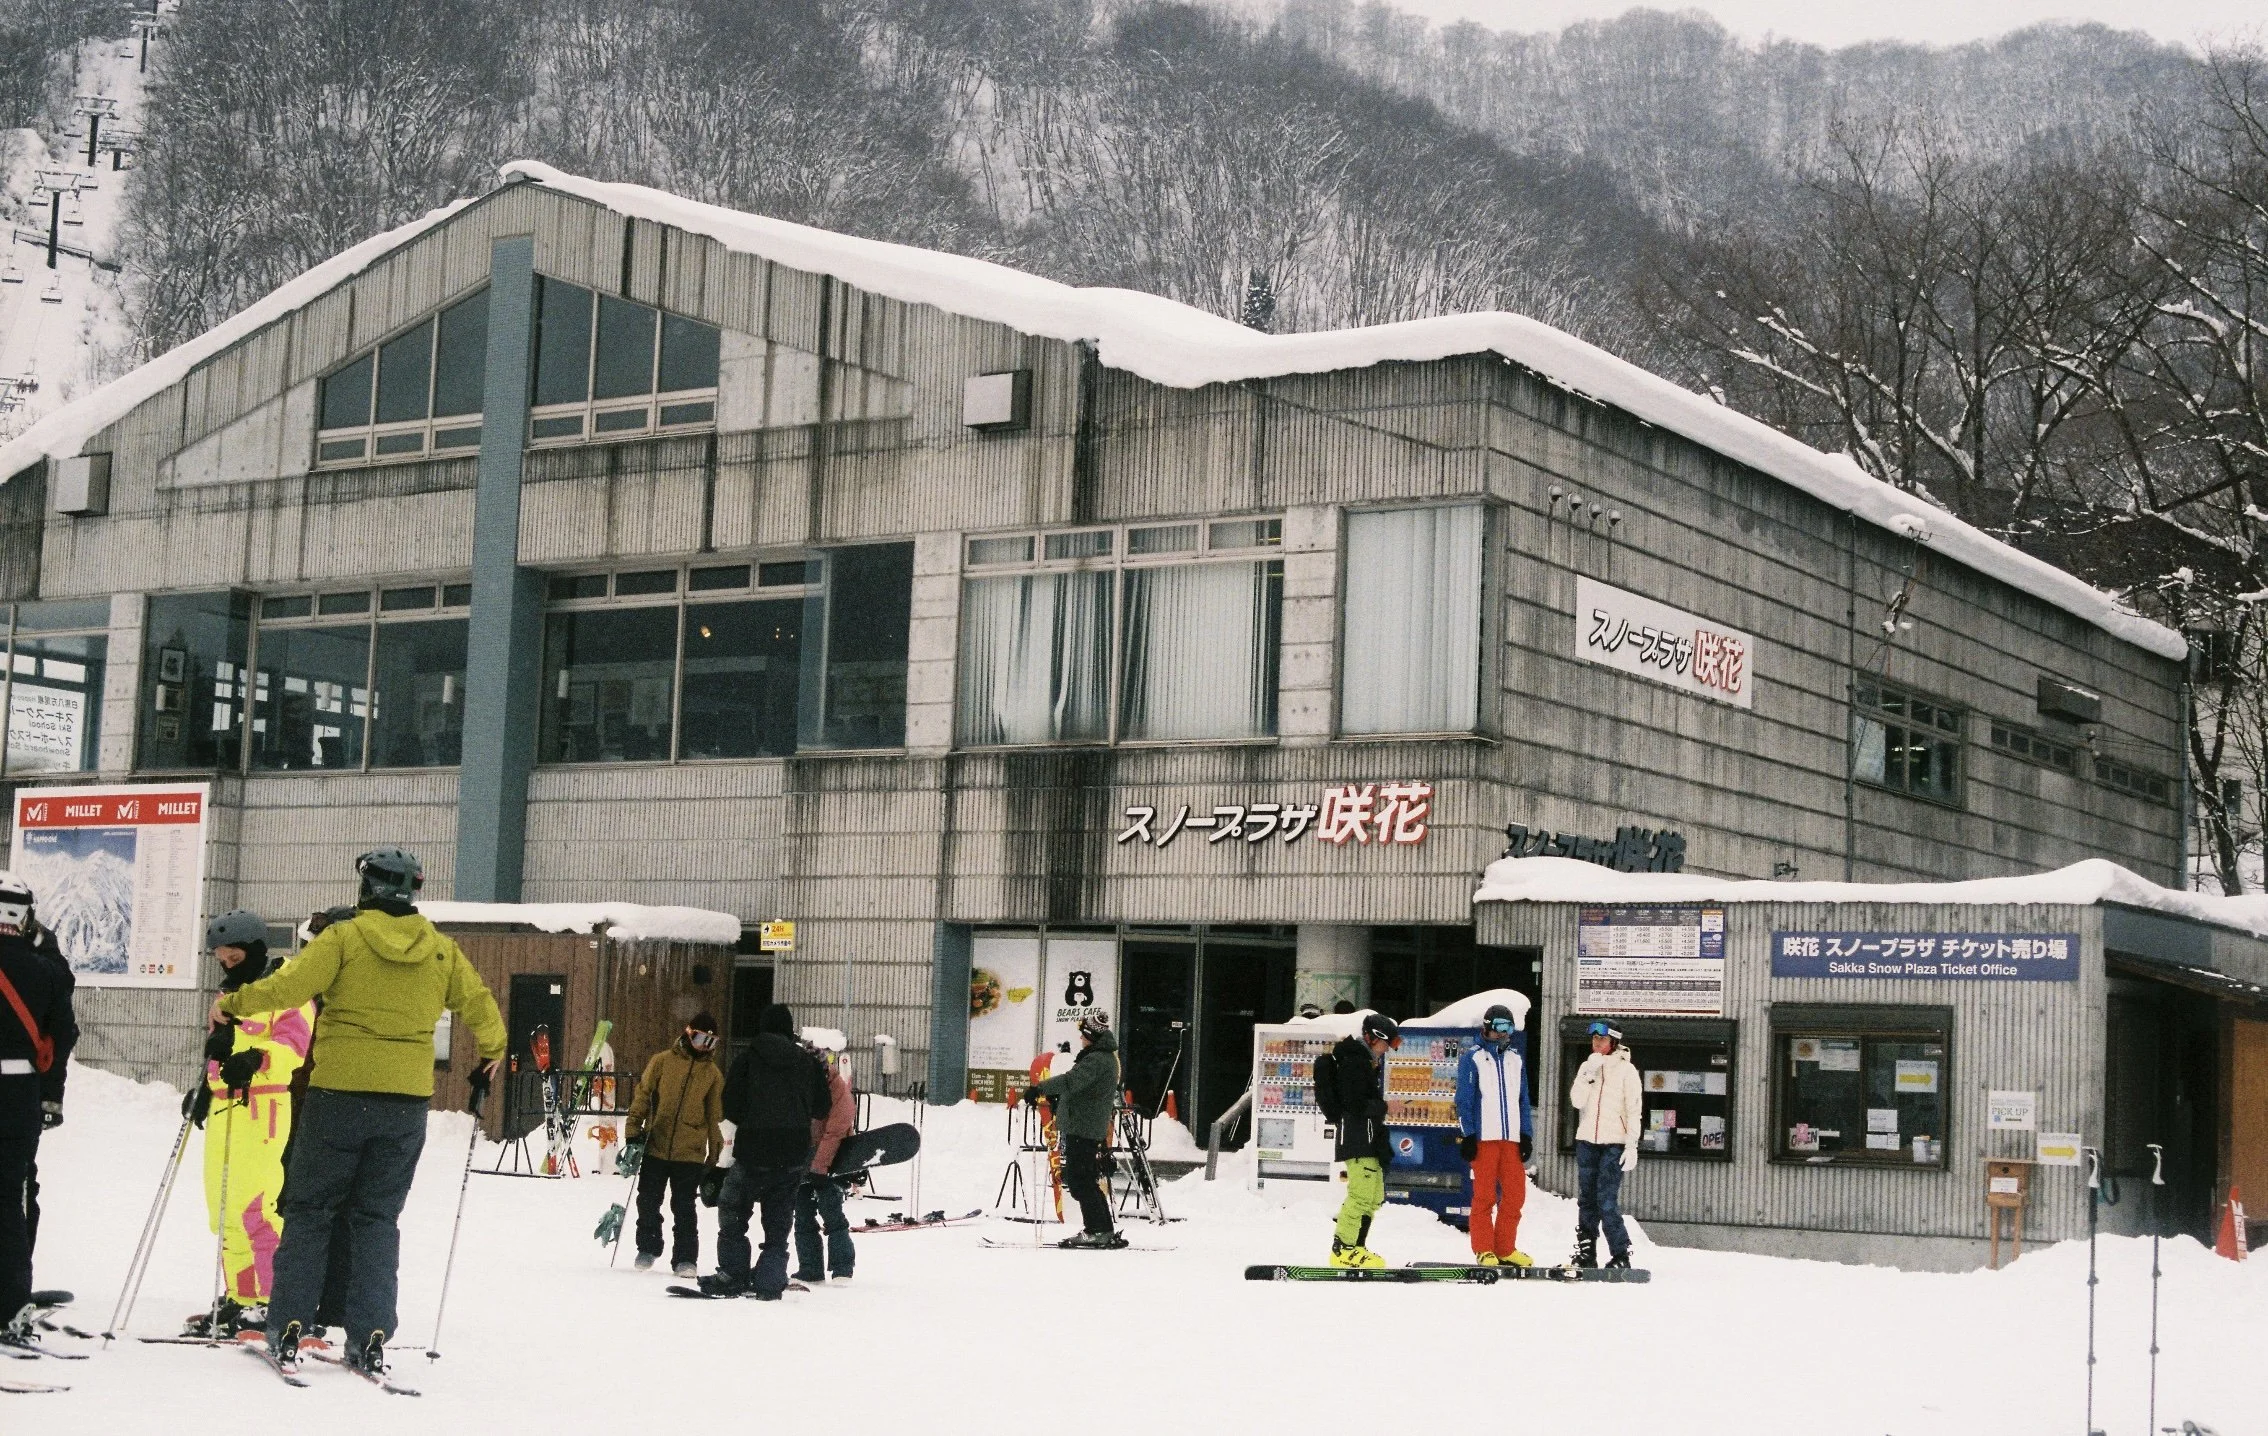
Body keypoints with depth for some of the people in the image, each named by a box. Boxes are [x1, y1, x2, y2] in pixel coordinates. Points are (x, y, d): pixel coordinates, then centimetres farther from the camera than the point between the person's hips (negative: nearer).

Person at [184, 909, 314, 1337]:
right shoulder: (230, 997, 24)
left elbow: (295, 1045, -19)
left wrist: (257, 1061, -34)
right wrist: (206, 1086, 27)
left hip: (266, 1110, -9)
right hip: (224, 1109, 9)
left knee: (255, 1207, -15)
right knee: (224, 1208, 10)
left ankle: (273, 1302, -12)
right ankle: (239, 1298, 18)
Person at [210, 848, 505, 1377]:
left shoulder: (344, 938, -5)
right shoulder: (441, 951, 6)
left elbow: (289, 985, -13)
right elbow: (479, 1005, 13)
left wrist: (231, 1003, 2)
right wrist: (490, 1054, 31)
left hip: (339, 1095, -3)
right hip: (407, 1100, 3)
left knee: (310, 1211, 8)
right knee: (377, 1218, 10)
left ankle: (288, 1327, 4)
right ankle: (369, 1338, 2)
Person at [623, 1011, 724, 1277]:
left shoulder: (713, 1074, 8)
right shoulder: (662, 1061, 3)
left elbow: (715, 1116, 12)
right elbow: (642, 1096, 3)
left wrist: (714, 1155, 11)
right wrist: (633, 1131, -4)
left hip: (690, 1154, 0)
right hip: (655, 1148, 0)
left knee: (684, 1209, 0)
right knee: (648, 1204, 5)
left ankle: (685, 1258, 8)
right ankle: (648, 1249, 23)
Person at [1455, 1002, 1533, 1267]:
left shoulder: (1516, 1060, 17)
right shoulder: (1472, 1059, 3)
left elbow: (1523, 1101, 19)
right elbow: (1464, 1100, -2)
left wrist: (1526, 1135, 10)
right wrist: (1467, 1136, -9)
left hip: (1512, 1137, 5)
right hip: (1484, 1137, -5)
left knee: (1515, 1194, 2)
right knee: (1484, 1195, -3)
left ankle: (1505, 1248, 10)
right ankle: (1484, 1250, 2)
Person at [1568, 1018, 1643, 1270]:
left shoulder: (1626, 1069, -2)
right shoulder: (1587, 1067, 11)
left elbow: (1634, 1110, -5)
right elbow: (1577, 1101, -2)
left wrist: (1632, 1146, -11)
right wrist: (1589, 1074, -12)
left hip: (1614, 1144, -5)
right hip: (1587, 1142, 5)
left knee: (1607, 1201, -13)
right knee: (1587, 1200, 7)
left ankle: (1620, 1255, -8)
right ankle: (1586, 1254, 13)